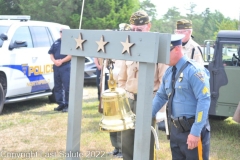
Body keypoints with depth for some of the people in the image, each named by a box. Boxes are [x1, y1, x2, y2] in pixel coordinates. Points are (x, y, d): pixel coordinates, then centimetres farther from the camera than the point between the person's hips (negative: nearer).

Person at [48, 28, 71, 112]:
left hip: (66, 67, -6)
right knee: (57, 86, 9)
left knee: (66, 87, -7)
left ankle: (67, 105, -3)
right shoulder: (56, 42, 17)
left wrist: (61, 61, -15)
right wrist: (54, 61, -4)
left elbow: (71, 55, -10)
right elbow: (51, 54, 15)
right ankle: (60, 104, 17)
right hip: (56, 67, 6)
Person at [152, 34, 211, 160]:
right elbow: (160, 96, 21)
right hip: (175, 129, 8)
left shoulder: (194, 70, -15)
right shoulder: (169, 72, 9)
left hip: (192, 129, -8)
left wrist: (195, 132, -22)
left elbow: (204, 101, -19)